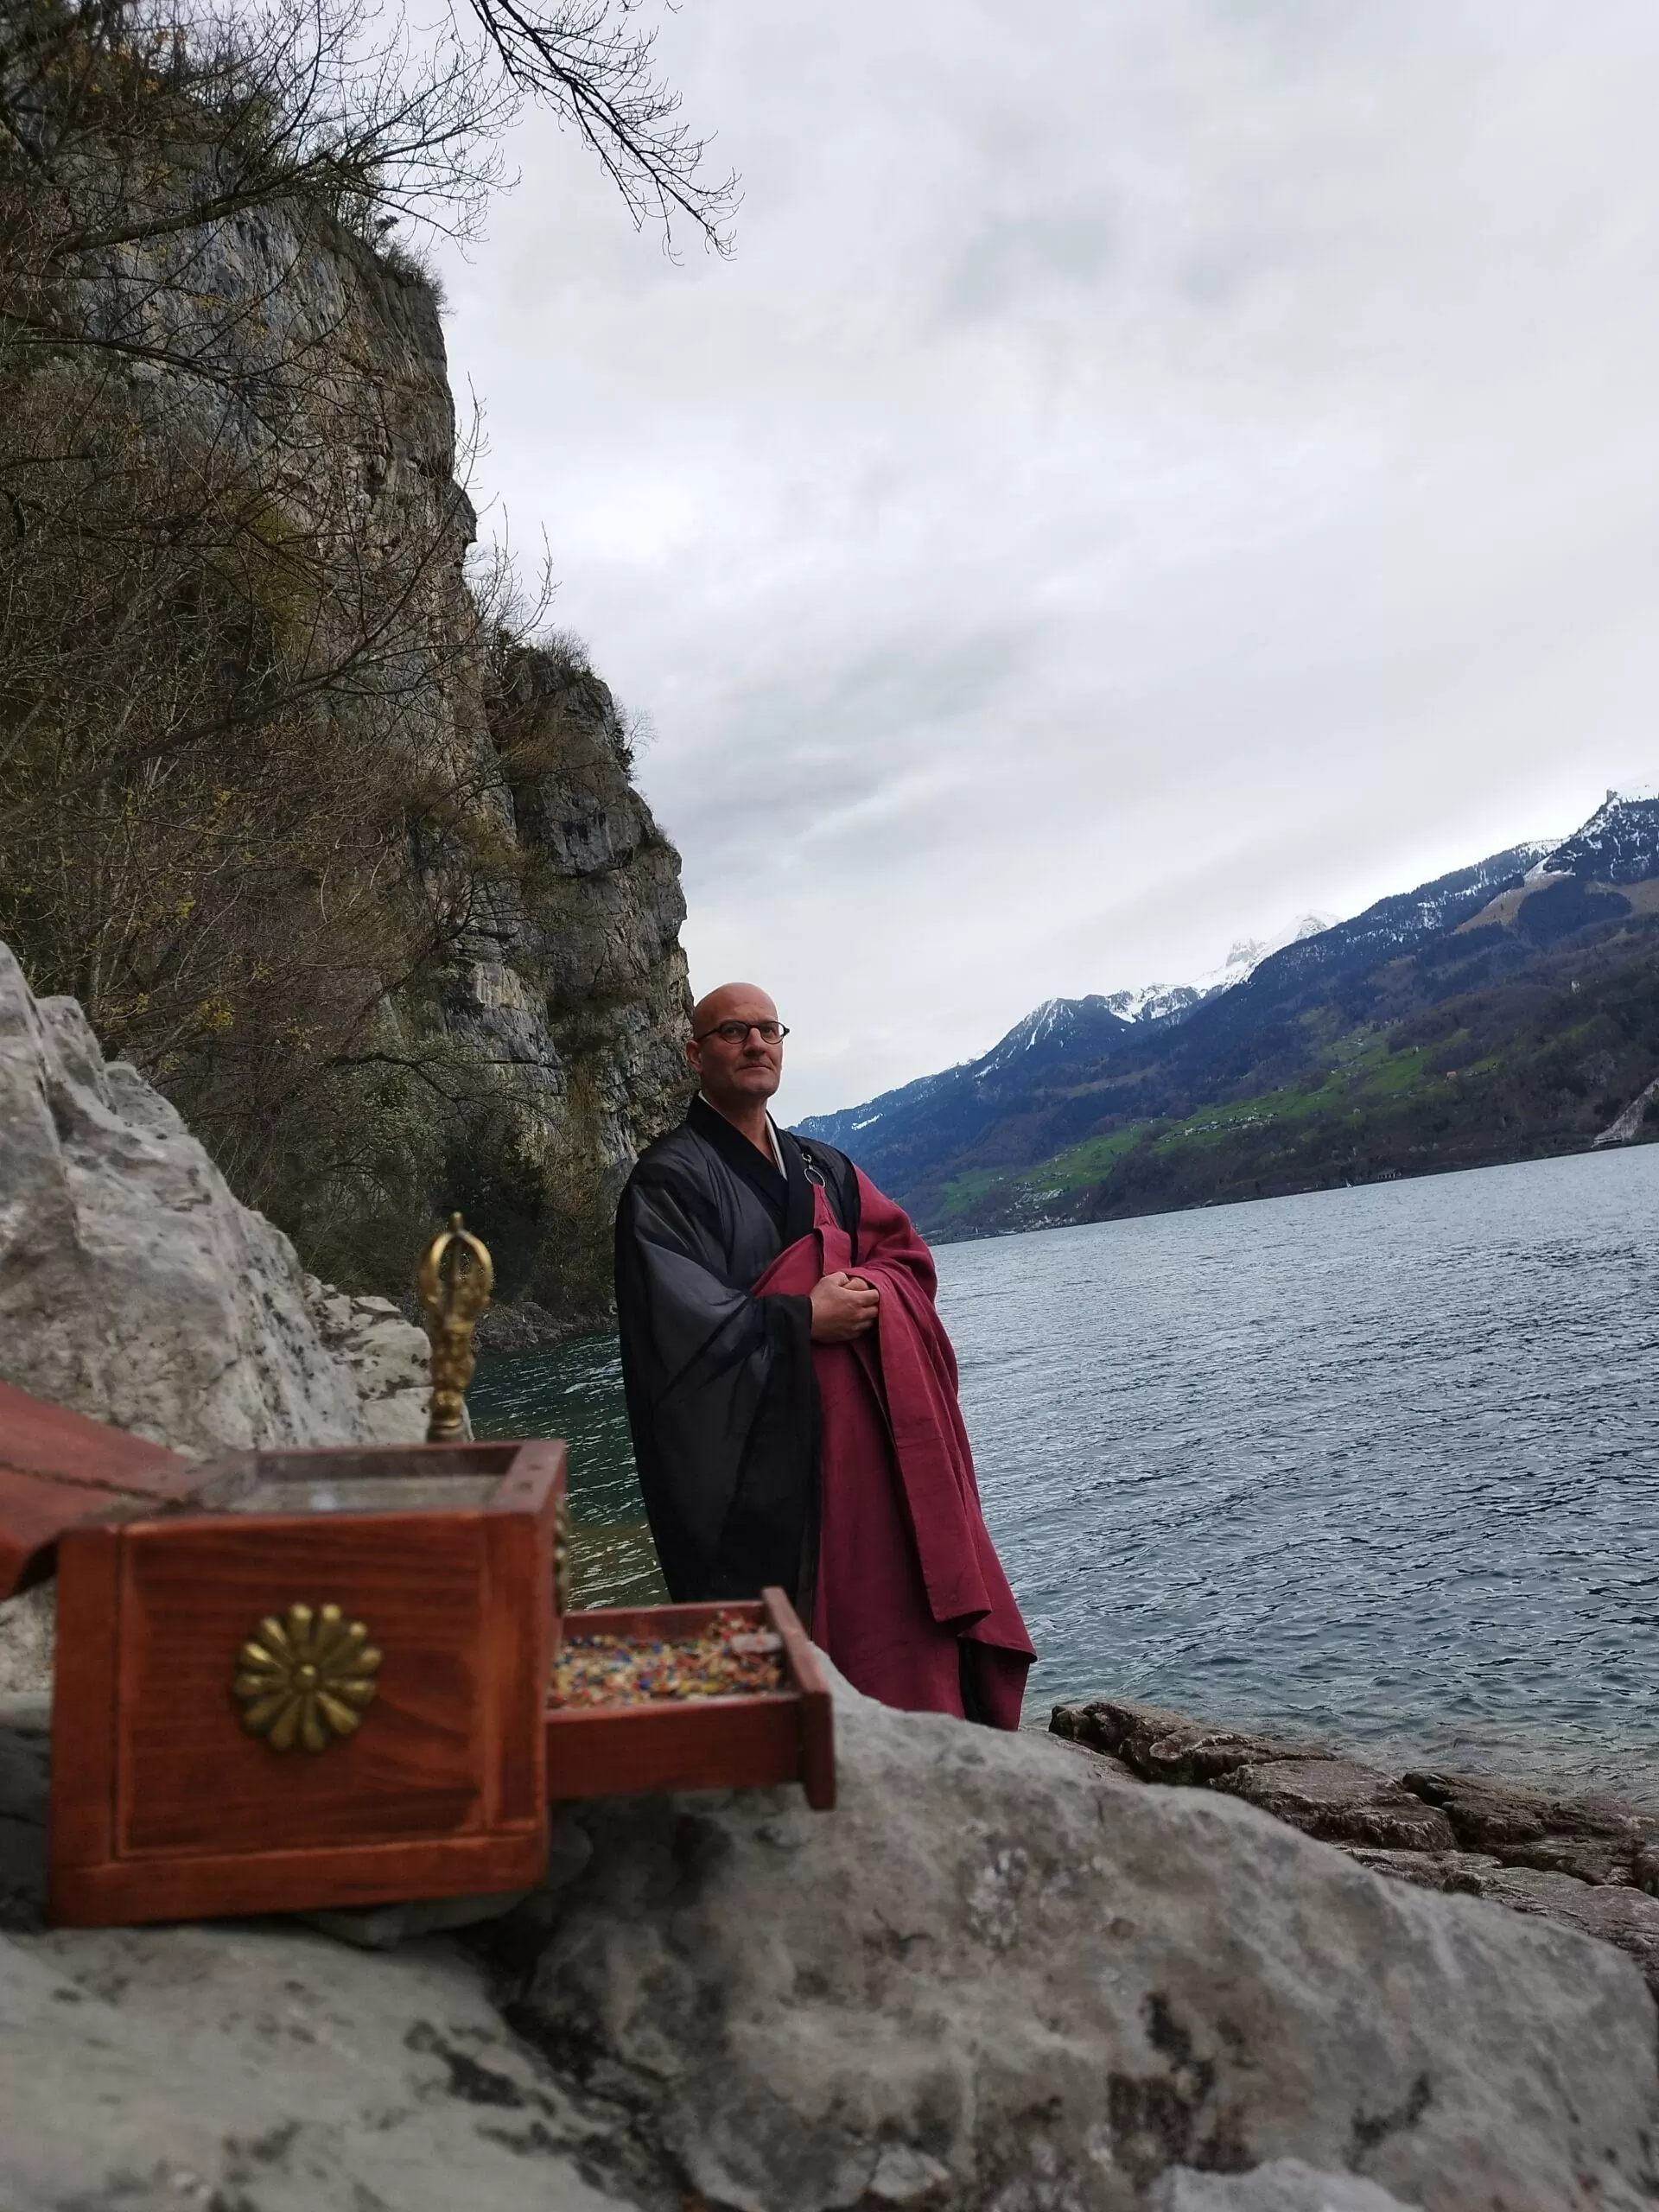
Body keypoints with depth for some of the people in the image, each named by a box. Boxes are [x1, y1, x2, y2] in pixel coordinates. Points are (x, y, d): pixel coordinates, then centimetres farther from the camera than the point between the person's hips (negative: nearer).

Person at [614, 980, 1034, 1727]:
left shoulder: (826, 1169, 17)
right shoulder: (669, 1179, -5)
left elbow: (906, 1254, 15)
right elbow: (678, 1317, -15)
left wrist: (867, 1292, -7)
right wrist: (803, 1317, -13)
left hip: (862, 1444, 6)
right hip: (752, 1462, -6)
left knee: (893, 1622, 5)